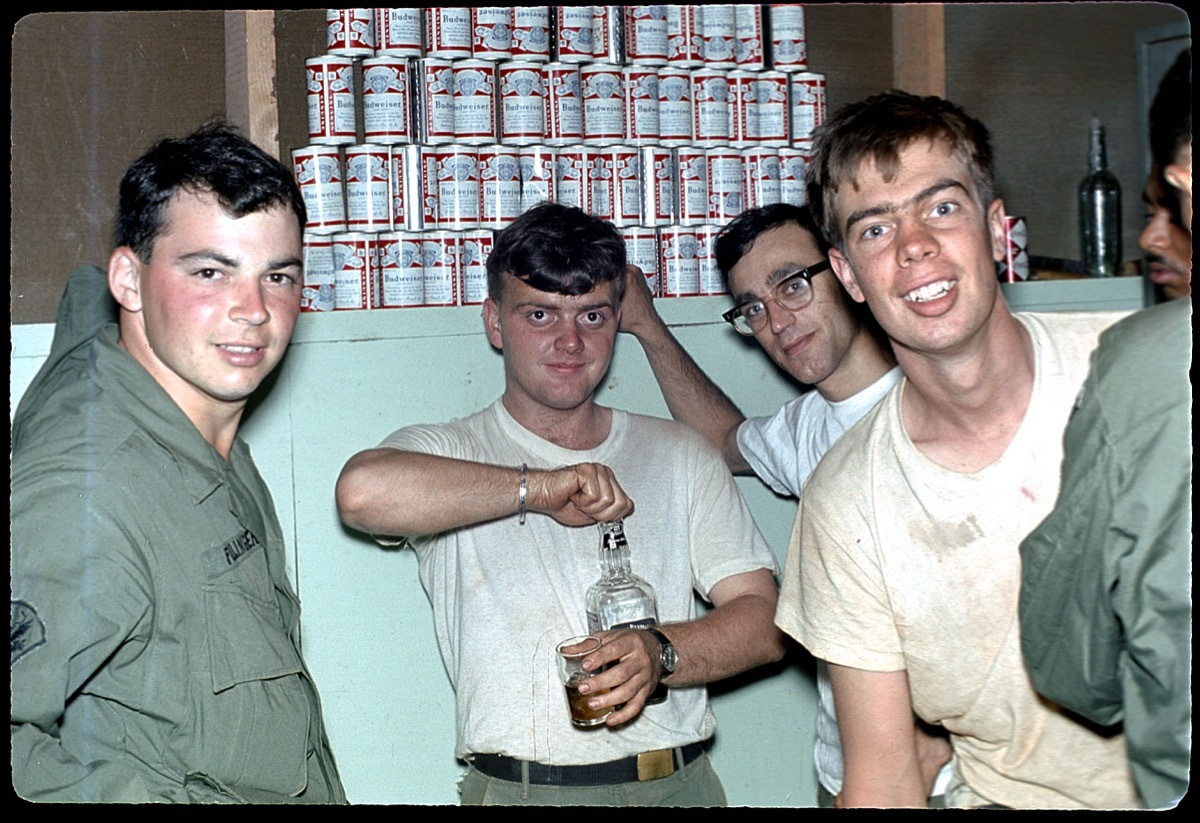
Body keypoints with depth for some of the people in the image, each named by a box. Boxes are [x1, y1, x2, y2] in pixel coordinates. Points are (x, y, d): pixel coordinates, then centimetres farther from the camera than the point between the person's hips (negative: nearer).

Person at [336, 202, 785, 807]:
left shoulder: (679, 456, 11)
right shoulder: (449, 454, 1)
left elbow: (762, 620, 3)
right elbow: (364, 491, -23)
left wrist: (660, 654, -15)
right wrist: (538, 488, -20)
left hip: (680, 785, 3)